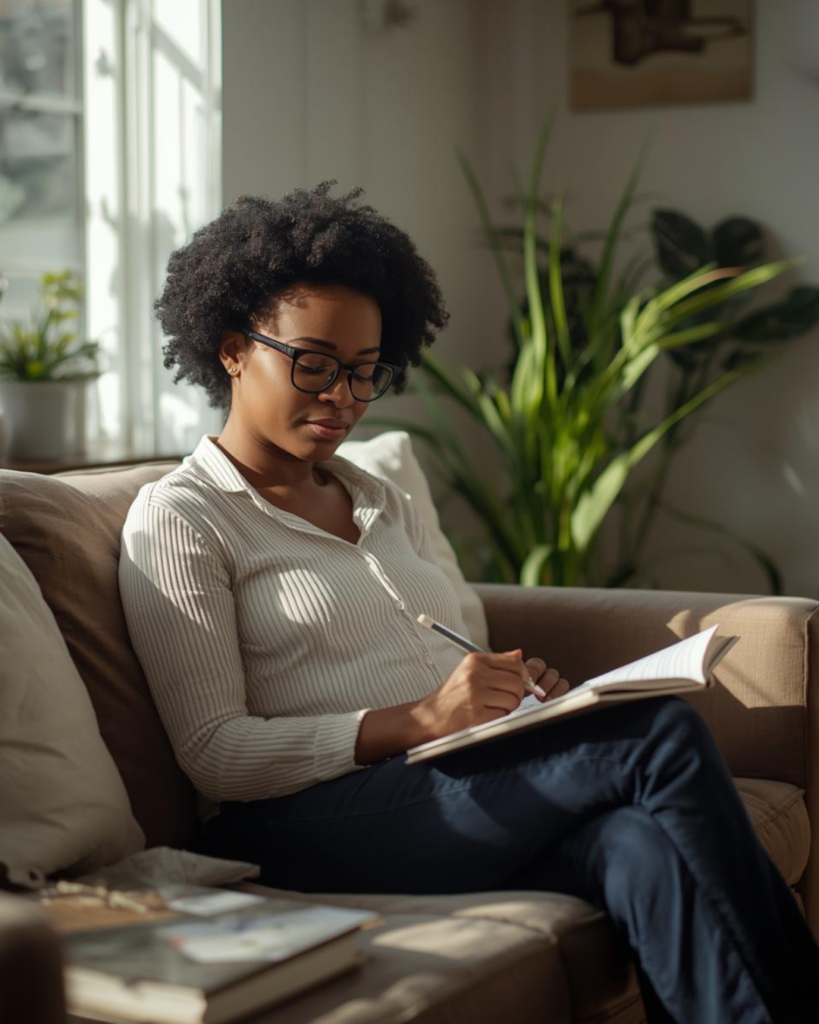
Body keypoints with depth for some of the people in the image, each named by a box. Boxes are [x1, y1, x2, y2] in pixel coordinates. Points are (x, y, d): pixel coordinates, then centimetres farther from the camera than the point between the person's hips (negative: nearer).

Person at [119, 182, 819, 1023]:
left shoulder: (384, 504, 24)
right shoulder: (176, 520, 2)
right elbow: (216, 754, -7)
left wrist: (516, 691, 0)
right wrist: (421, 720, -18)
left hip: (459, 807, 6)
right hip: (301, 832, -6)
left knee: (641, 846, -30)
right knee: (663, 736, -23)